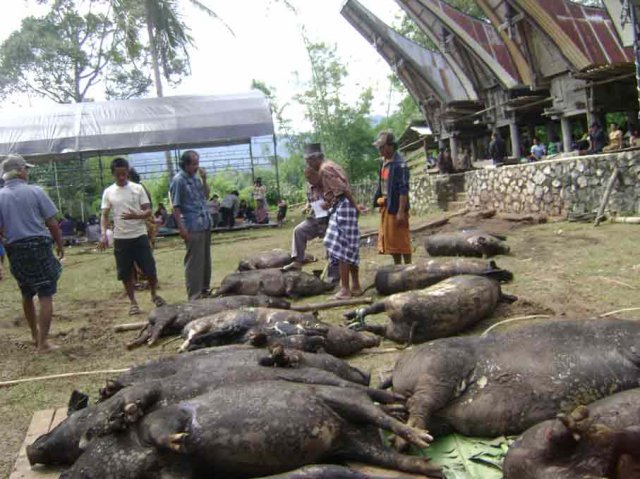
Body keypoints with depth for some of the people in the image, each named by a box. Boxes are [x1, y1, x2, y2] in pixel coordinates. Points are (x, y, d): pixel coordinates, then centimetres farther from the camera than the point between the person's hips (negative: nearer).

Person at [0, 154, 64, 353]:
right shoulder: (35, 191, -7)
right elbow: (52, 223, -6)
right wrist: (60, 244, 6)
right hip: (39, 247, -4)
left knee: (27, 295, 20)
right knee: (45, 295, 0)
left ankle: (35, 335, 34)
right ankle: (43, 342, -2)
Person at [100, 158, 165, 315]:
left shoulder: (138, 188, 0)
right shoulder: (108, 192, 3)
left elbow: (148, 211, -2)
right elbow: (104, 215, 5)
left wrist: (136, 216, -23)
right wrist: (103, 234, -11)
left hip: (140, 236, -1)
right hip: (120, 238, 1)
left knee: (150, 269, 2)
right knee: (126, 273, 6)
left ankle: (154, 295, 26)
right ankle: (133, 302, 20)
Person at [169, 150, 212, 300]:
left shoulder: (195, 178, 12)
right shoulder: (178, 180, -11)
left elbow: (206, 195, 20)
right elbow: (176, 206, -13)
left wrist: (204, 179, 4)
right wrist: (181, 228, -18)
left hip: (205, 224, 8)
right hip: (192, 227, -8)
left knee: (206, 259, 16)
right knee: (194, 262, -4)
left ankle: (205, 288, 28)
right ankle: (194, 295, 2)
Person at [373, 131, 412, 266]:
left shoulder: (400, 163, -15)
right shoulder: (384, 162, 12)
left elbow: (404, 190, -19)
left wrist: (401, 211, -22)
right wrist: (379, 202, 17)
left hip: (396, 208, -9)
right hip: (385, 207, 9)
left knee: (402, 241, -2)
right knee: (390, 241, 14)